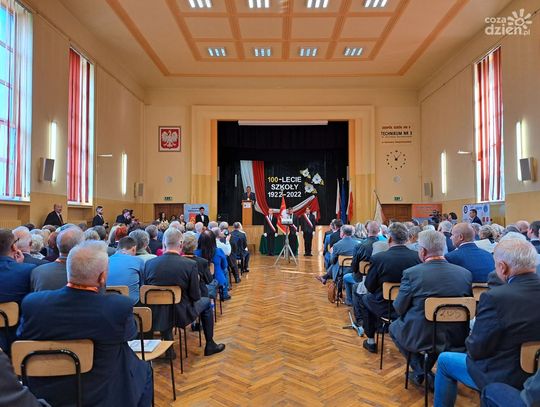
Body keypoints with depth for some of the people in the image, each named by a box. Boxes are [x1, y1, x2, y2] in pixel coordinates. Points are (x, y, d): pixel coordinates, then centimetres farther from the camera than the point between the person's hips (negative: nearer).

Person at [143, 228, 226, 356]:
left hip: (155, 316, 3)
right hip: (181, 314, -3)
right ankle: (209, 345, 31)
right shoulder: (190, 264, -19)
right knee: (206, 302, 23)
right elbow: (196, 296, -13)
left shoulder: (149, 263, -10)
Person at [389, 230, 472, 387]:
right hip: (456, 339, 4)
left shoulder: (411, 273, -17)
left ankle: (419, 370, 17)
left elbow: (399, 309, -8)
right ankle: (427, 368, 33)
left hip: (420, 338, -4)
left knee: (394, 326, 27)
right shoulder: (465, 273, -7)